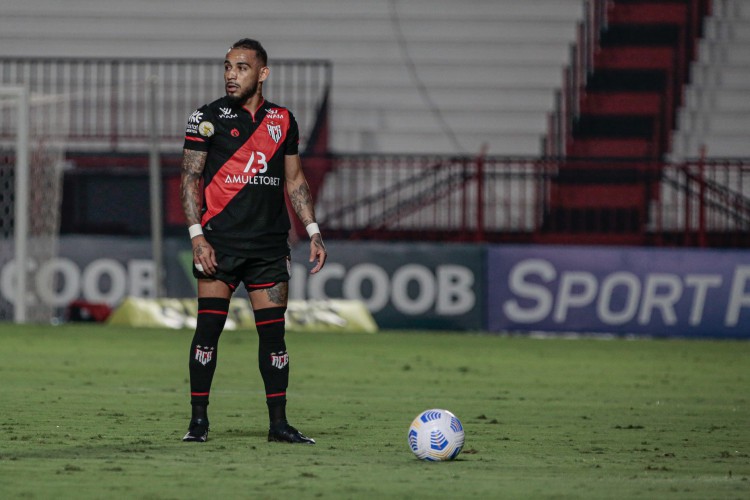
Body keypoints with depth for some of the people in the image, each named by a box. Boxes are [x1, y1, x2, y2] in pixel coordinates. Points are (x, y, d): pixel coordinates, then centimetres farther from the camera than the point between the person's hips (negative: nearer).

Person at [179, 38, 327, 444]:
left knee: (273, 332, 2)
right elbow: (190, 178, -1)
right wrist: (197, 235, -11)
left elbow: (294, 180, 18)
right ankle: (198, 420, 0)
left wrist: (313, 232, 10)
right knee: (208, 327, -6)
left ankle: (278, 422, 7)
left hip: (269, 244, 3)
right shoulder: (208, 118, 1)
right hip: (220, 242, -3)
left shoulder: (282, 120, 11)